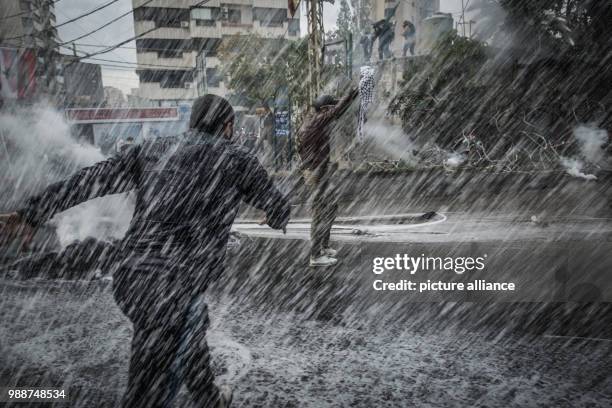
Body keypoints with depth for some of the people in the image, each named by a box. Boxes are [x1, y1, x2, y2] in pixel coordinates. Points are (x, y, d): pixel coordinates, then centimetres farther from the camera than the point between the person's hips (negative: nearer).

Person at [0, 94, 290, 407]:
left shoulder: (150, 150, 12)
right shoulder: (237, 159, 4)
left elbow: (86, 181, 12)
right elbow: (277, 208, 17)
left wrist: (31, 214, 22)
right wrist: (277, 221, 41)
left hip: (130, 276, 6)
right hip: (176, 287, -6)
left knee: (194, 327, 32)